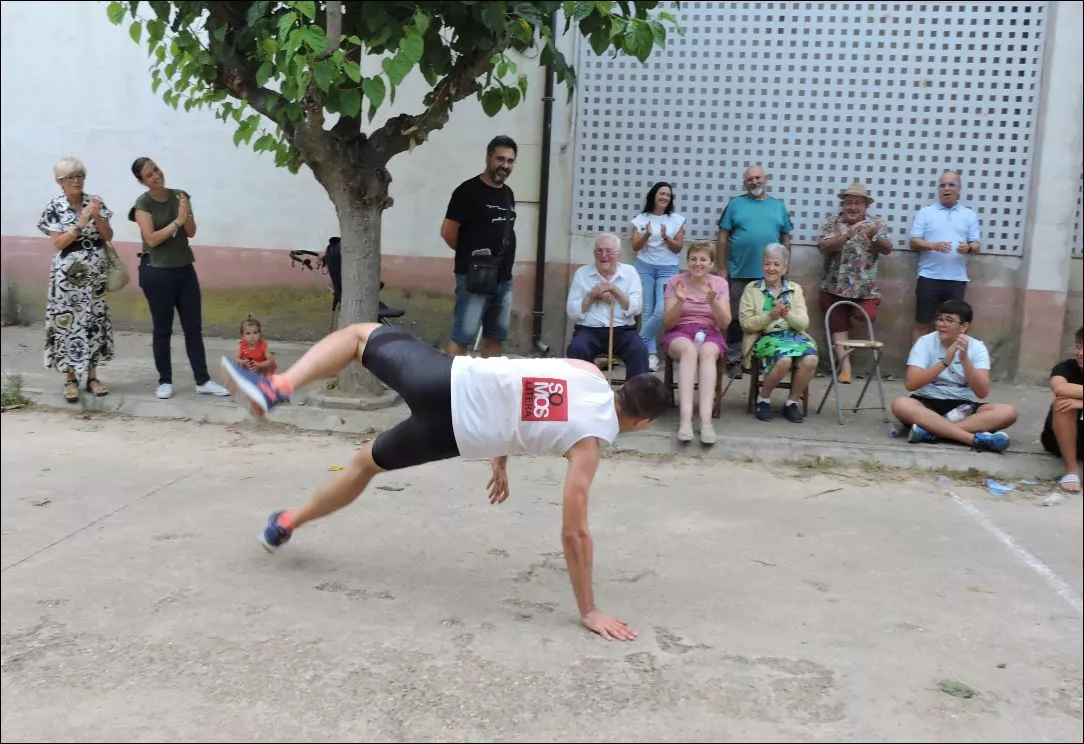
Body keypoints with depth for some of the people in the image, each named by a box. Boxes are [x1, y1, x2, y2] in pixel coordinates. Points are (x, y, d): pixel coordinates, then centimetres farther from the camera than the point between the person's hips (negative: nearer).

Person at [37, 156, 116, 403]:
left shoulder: (95, 201, 4)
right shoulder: (54, 207, -5)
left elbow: (108, 237, 3)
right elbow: (58, 243, -11)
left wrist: (97, 217, -14)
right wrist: (81, 223, -20)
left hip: (95, 273, 3)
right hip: (68, 275, -3)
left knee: (94, 320, 8)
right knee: (68, 322, 1)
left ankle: (92, 376, 18)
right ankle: (70, 379, 11)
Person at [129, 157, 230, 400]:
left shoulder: (180, 195, 4)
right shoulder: (143, 203, -8)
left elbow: (191, 232, 1)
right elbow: (151, 239, -16)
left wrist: (187, 213, -18)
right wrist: (177, 220, -21)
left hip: (185, 270, 4)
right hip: (157, 273, -4)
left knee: (194, 327, 5)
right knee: (162, 330, 4)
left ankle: (203, 381, 9)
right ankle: (165, 382, 15)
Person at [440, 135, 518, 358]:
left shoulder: (508, 193, 14)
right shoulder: (468, 190, -9)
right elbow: (447, 231, -10)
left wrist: (503, 256, 9)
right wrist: (469, 253, 3)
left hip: (503, 278, 8)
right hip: (474, 276, -7)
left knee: (496, 337, 12)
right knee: (462, 337, -8)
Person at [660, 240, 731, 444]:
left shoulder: (720, 283, 7)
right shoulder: (675, 281, 4)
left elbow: (725, 323, -1)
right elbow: (667, 323, 0)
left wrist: (713, 301, -19)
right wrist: (680, 301, -18)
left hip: (710, 333, 1)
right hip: (679, 333, -1)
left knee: (707, 352, -36)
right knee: (689, 349, -37)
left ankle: (706, 419, -46)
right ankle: (685, 417, -48)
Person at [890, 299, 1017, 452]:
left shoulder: (977, 347, -2)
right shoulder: (925, 342, -5)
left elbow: (982, 393, -13)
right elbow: (911, 384, -18)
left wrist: (964, 359, -25)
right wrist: (945, 361, -25)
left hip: (963, 408, 2)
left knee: (1007, 412, -22)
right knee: (900, 404, -34)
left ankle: (931, 430, -31)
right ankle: (976, 439, -37)